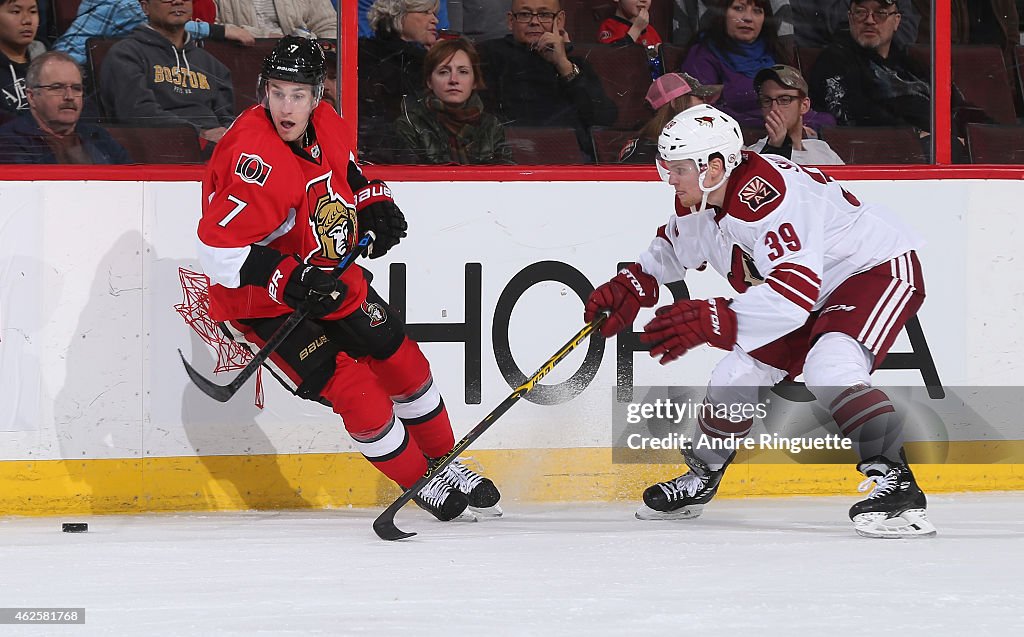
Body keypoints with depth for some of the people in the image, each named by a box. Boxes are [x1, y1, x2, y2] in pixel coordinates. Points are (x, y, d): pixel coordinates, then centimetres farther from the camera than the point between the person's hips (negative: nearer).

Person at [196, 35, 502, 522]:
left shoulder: (327, 126, -7)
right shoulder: (256, 158, -32)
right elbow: (218, 251, -32)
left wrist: (373, 201, 3)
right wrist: (289, 281, -35)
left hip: (328, 278, 8)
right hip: (263, 301, -8)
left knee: (401, 359, 13)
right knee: (353, 388, -13)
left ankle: (443, 464, 34)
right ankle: (419, 482, 8)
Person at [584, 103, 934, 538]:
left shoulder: (767, 195, -35)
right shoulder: (698, 200, -5)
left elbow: (795, 291, -43)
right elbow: (672, 247, 19)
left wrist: (712, 321, -48)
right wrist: (631, 288, 3)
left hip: (881, 269, -10)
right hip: (821, 294, 10)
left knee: (829, 368, -33)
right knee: (737, 376, 8)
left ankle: (895, 484, -34)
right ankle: (699, 478, 29)